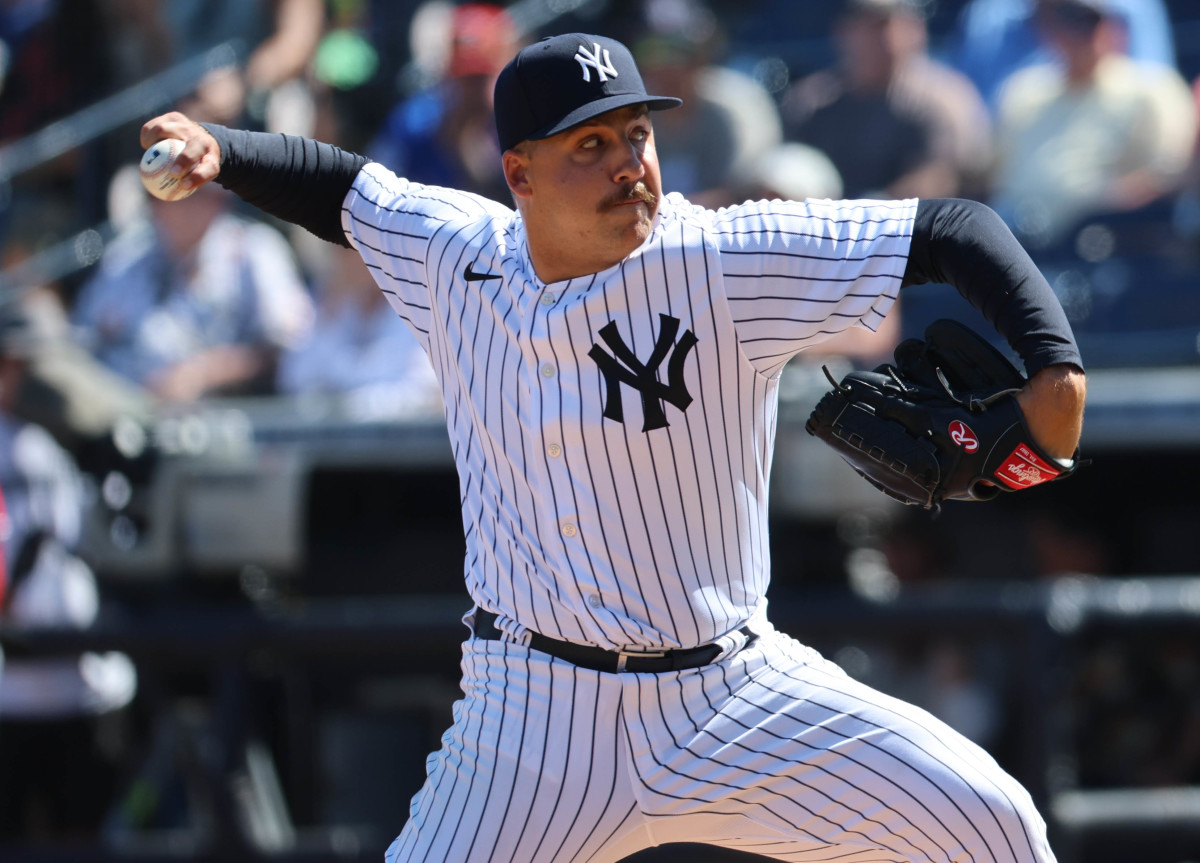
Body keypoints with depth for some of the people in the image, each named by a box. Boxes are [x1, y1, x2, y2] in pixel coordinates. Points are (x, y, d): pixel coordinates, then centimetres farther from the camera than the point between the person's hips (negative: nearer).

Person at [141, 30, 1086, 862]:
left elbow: (955, 230, -14)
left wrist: (1054, 365, -28)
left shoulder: (727, 260, -13)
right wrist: (217, 150, -1)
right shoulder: (454, 255, -2)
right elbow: (334, 185, 17)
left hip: (740, 698, -1)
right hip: (538, 718, 1)